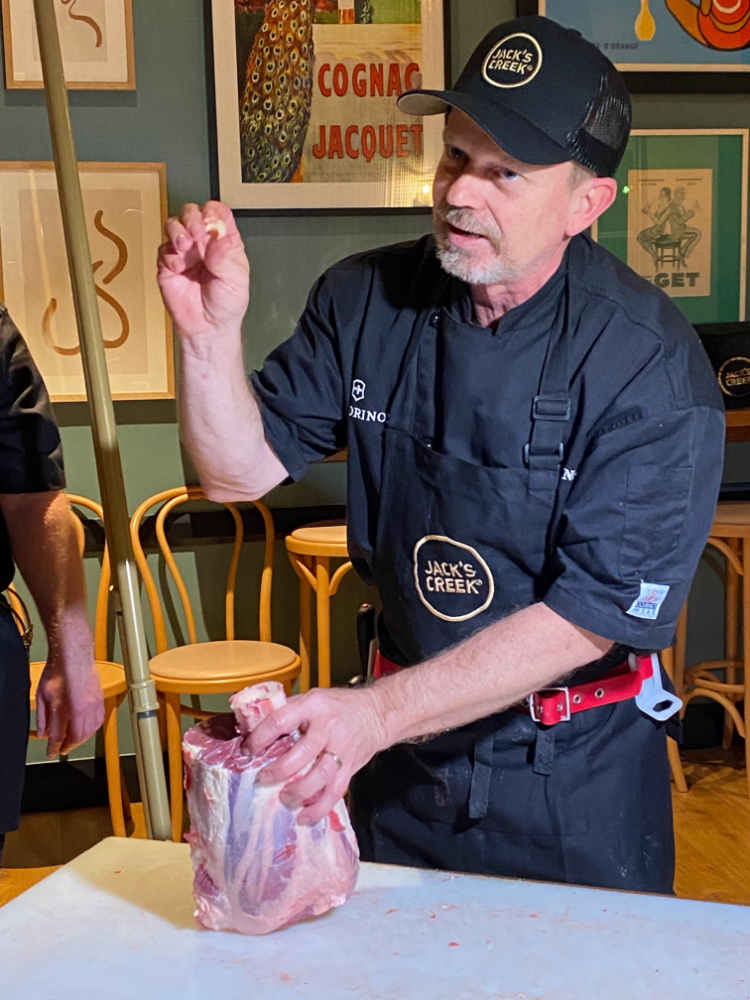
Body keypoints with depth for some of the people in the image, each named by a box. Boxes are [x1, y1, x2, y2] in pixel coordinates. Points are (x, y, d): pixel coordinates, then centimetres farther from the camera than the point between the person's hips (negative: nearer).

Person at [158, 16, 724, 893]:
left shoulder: (651, 366, -21)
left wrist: (379, 712, -30)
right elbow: (241, 469, -3)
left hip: (577, 775, -3)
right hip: (402, 761, 4)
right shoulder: (366, 301, -7)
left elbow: (594, 614, -23)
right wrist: (209, 331, -21)